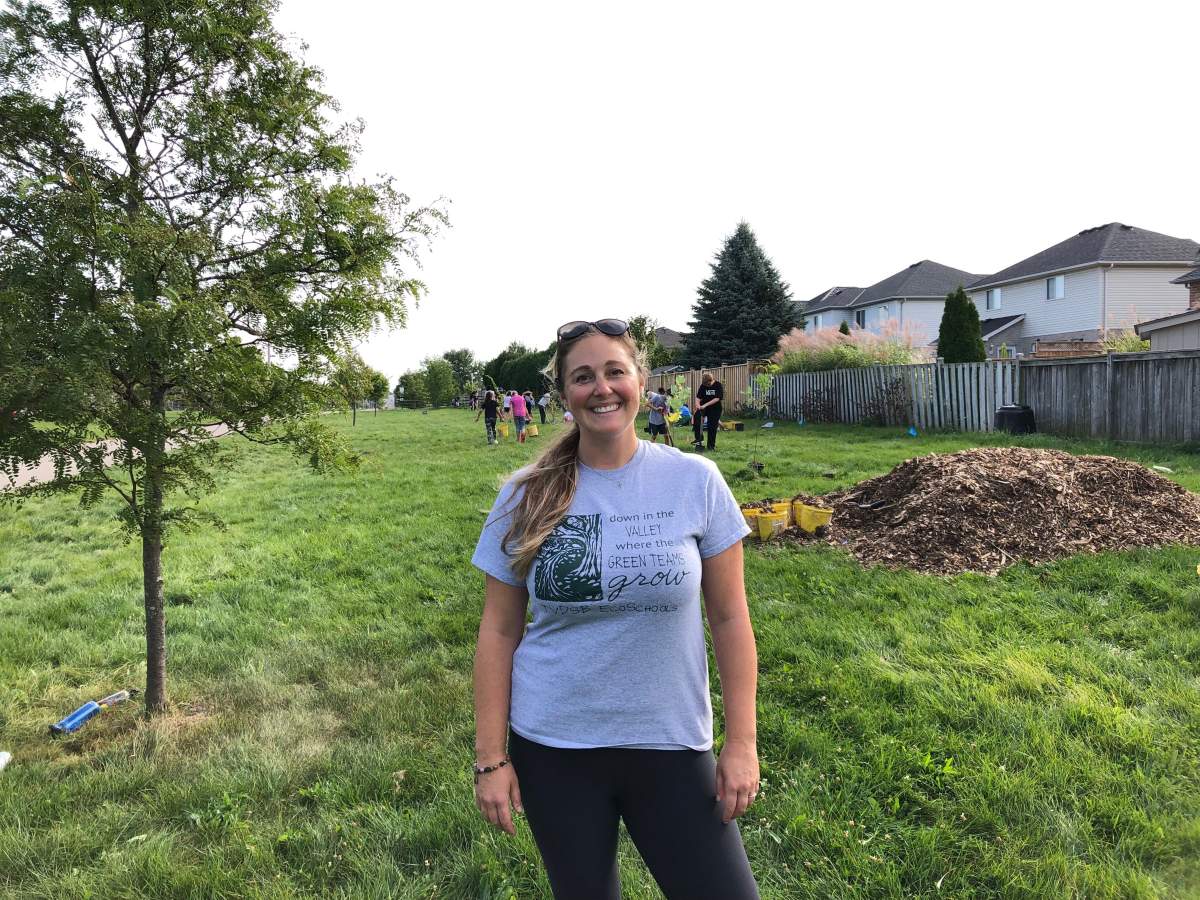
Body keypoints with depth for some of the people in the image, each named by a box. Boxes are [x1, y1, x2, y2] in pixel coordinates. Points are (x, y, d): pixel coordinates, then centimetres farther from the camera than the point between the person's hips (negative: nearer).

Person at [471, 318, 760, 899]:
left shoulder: (695, 481, -7)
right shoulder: (527, 497, -6)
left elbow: (729, 617, -3)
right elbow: (499, 632, -1)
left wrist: (741, 743, -4)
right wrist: (490, 758, -2)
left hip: (672, 744, 0)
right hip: (551, 746, 1)